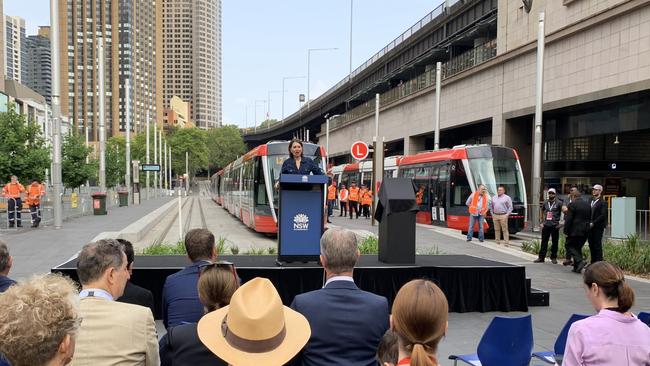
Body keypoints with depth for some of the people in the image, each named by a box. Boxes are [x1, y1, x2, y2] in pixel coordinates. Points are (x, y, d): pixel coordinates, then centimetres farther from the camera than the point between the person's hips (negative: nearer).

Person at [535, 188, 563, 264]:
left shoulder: (559, 203, -3)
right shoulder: (545, 203, 10)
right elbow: (542, 212, 23)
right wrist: (542, 222, 16)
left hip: (555, 226, -4)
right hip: (546, 226, 4)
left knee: (554, 242, 5)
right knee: (544, 242, 6)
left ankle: (553, 258, 15)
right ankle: (541, 257, 9)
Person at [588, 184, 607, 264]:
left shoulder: (602, 203, -6)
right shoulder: (591, 201, 15)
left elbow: (603, 215, -14)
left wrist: (593, 223, -15)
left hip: (598, 227, -7)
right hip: (590, 227, 7)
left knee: (597, 245, -4)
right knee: (591, 245, 9)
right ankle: (593, 262, 16)